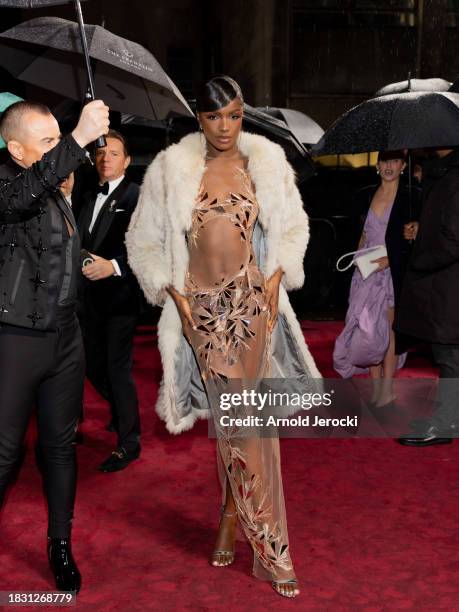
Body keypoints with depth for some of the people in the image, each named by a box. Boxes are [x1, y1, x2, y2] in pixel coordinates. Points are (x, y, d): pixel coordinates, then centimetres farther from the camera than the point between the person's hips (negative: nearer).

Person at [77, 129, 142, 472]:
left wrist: (113, 266, -27)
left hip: (120, 296, -7)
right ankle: (122, 412, 40)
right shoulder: (89, 197, 16)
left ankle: (129, 443, 12)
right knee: (94, 365, 15)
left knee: (118, 368, -2)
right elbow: (82, 242, 18)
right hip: (91, 296, 7)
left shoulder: (136, 195, -8)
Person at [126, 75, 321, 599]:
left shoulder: (265, 161, 3)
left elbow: (293, 226, 11)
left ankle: (230, 525, 19)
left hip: (252, 300, 0)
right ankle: (269, 550, 21)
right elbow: (143, 240, 6)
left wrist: (275, 279, -2)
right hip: (202, 305, 0)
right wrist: (173, 294, -3)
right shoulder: (171, 169, 1)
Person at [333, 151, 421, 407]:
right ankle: (376, 389, 13)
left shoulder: (412, 196, -2)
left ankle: (387, 391, 7)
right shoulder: (367, 195, 11)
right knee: (369, 329, 2)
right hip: (367, 272, 4)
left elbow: (418, 239, -5)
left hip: (394, 272, -4)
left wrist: (390, 258, -16)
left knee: (389, 329, -2)